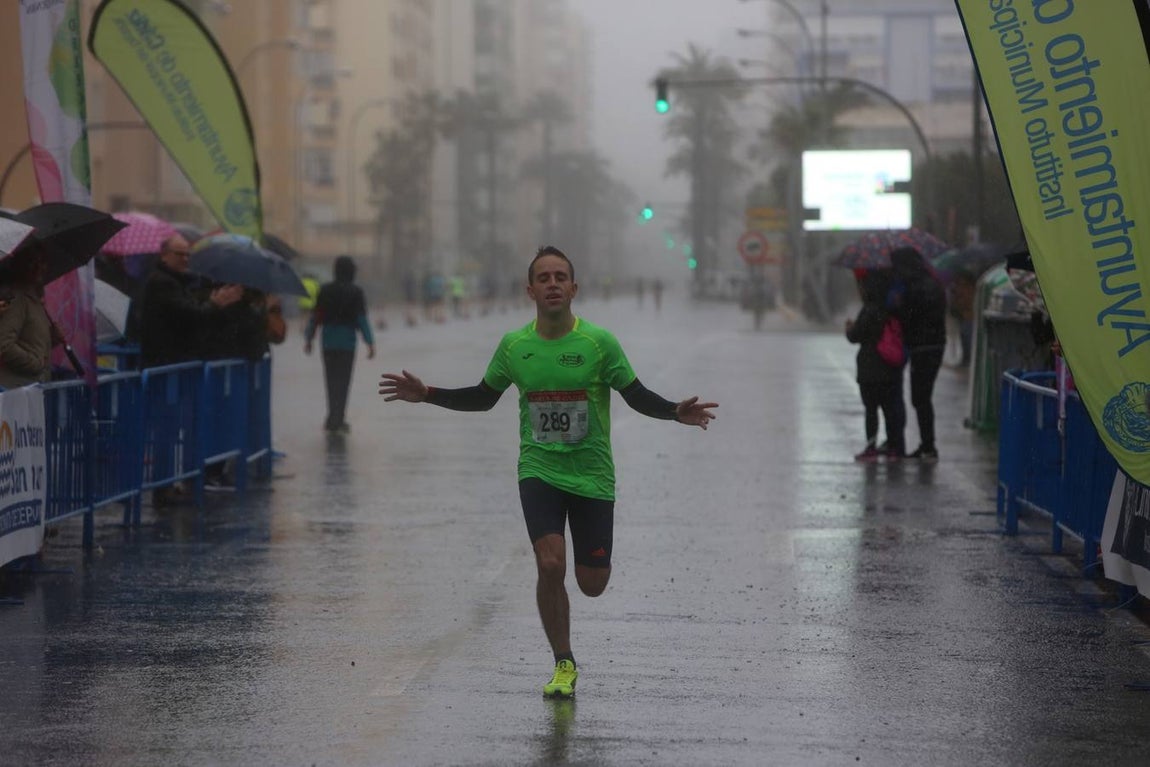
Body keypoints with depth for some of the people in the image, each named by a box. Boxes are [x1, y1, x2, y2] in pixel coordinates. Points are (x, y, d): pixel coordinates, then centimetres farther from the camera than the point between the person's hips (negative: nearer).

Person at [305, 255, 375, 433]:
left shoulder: (325, 290, 2)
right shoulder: (356, 292, -7)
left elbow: (315, 316, 3)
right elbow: (362, 319, -10)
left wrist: (308, 338, 12)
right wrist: (370, 343, -7)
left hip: (328, 340, 3)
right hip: (347, 341, -3)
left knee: (331, 380, 13)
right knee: (343, 381, 3)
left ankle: (334, 419, 19)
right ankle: (336, 420, -1)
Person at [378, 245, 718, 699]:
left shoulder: (598, 343, -8)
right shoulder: (513, 346, -1)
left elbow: (637, 396, -3)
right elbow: (483, 397, 13)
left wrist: (677, 413, -21)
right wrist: (426, 395, 3)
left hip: (592, 476, -1)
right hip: (538, 472, 1)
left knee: (592, 585, 1)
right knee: (550, 565, -18)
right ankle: (563, 664, 2)